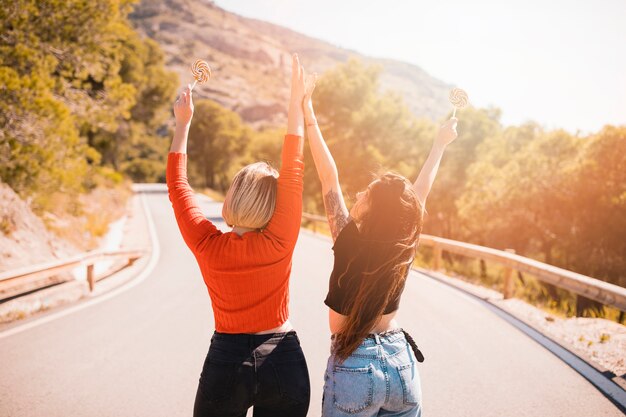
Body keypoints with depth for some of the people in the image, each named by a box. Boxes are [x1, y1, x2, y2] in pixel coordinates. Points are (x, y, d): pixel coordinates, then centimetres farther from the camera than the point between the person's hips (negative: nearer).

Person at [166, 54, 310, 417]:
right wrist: (297, 102, -2)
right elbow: (293, 169, -8)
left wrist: (183, 123, 9)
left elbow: (178, 186, 1)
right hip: (284, 363, 0)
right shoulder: (279, 244, -14)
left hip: (226, 363, 0)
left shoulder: (208, 247, -12)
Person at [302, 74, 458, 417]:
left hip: (353, 366, -3)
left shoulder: (350, 243, -17)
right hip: (402, 363, 4)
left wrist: (308, 116, -7)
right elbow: (421, 191, 7)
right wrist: (440, 144, 23)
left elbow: (330, 181, -12)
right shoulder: (406, 249, -7)